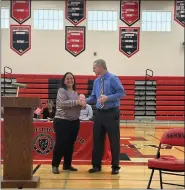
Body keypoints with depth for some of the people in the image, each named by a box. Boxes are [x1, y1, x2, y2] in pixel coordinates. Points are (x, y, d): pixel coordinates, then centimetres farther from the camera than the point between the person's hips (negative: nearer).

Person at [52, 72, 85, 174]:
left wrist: (82, 104, -5)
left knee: (70, 144, 12)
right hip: (62, 121, -7)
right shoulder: (61, 91, -7)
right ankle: (55, 165, 7)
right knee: (60, 144, -5)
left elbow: (77, 105, 18)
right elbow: (62, 103, -21)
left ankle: (67, 165, 23)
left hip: (74, 122, 7)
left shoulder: (75, 92, 15)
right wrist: (76, 102, -22)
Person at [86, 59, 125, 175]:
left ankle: (115, 166, 15)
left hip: (112, 113, -6)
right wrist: (85, 100, -5)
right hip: (99, 113, 6)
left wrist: (108, 98, -22)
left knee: (114, 140, 3)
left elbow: (122, 93, -14)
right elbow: (93, 98, 13)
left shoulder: (113, 78, -9)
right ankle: (96, 165, 20)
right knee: (97, 139, 9)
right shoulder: (96, 81, 11)